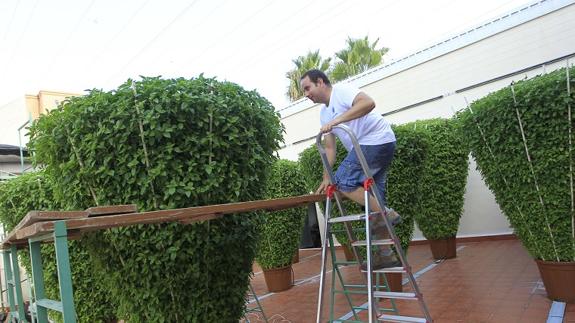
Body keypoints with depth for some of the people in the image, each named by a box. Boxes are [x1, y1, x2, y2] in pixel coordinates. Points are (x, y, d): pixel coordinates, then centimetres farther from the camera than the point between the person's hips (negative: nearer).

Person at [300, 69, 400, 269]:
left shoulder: (341, 90, -7)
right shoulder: (324, 113, 18)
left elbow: (368, 103, -26)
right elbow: (329, 147, 17)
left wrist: (336, 120, -29)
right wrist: (326, 178, 10)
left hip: (378, 140, -9)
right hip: (365, 147, 10)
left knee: (343, 180, -17)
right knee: (373, 197, 7)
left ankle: (385, 214, -12)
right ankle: (386, 254, 11)